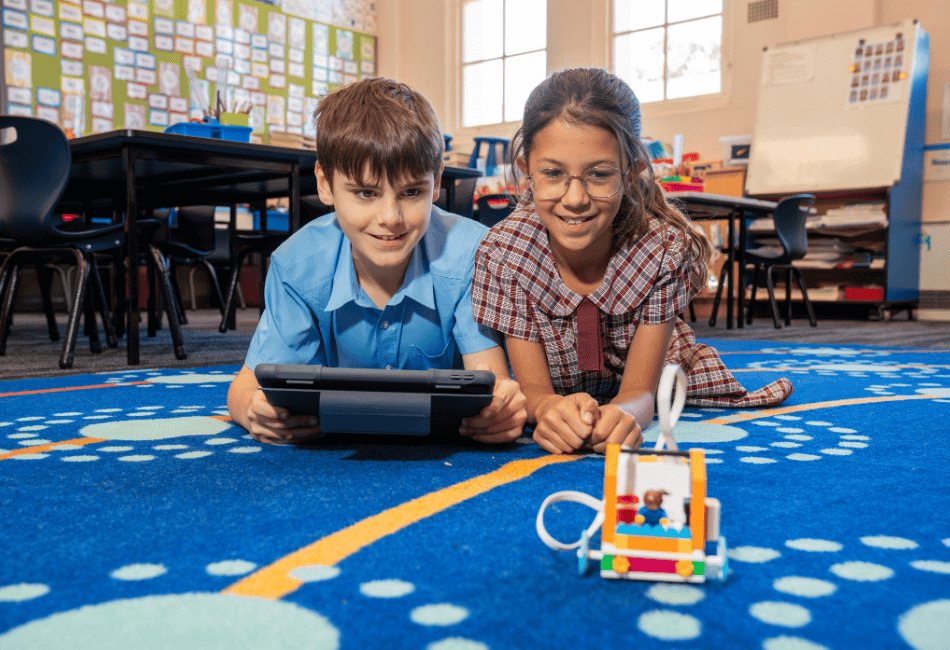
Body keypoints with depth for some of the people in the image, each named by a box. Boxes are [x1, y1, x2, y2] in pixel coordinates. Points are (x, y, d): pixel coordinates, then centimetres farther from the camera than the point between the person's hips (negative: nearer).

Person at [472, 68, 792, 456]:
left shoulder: (666, 250, -27)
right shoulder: (502, 253, -27)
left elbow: (639, 392, -26)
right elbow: (533, 390, -25)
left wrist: (622, 414, -53)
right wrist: (550, 409, -51)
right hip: (557, 398, 0)